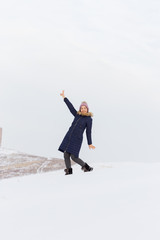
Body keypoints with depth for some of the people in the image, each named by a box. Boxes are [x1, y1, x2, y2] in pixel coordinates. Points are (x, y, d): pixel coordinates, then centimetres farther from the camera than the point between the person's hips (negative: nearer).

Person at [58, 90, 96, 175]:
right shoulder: (77, 115, 11)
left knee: (74, 157, -9)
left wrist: (90, 143, -4)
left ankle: (85, 166, 12)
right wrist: (64, 97, 15)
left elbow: (88, 132, -3)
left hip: (77, 139, -5)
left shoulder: (89, 119, -3)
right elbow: (70, 106, 15)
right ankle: (69, 170, 15)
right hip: (68, 136, 5)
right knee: (66, 155, 0)